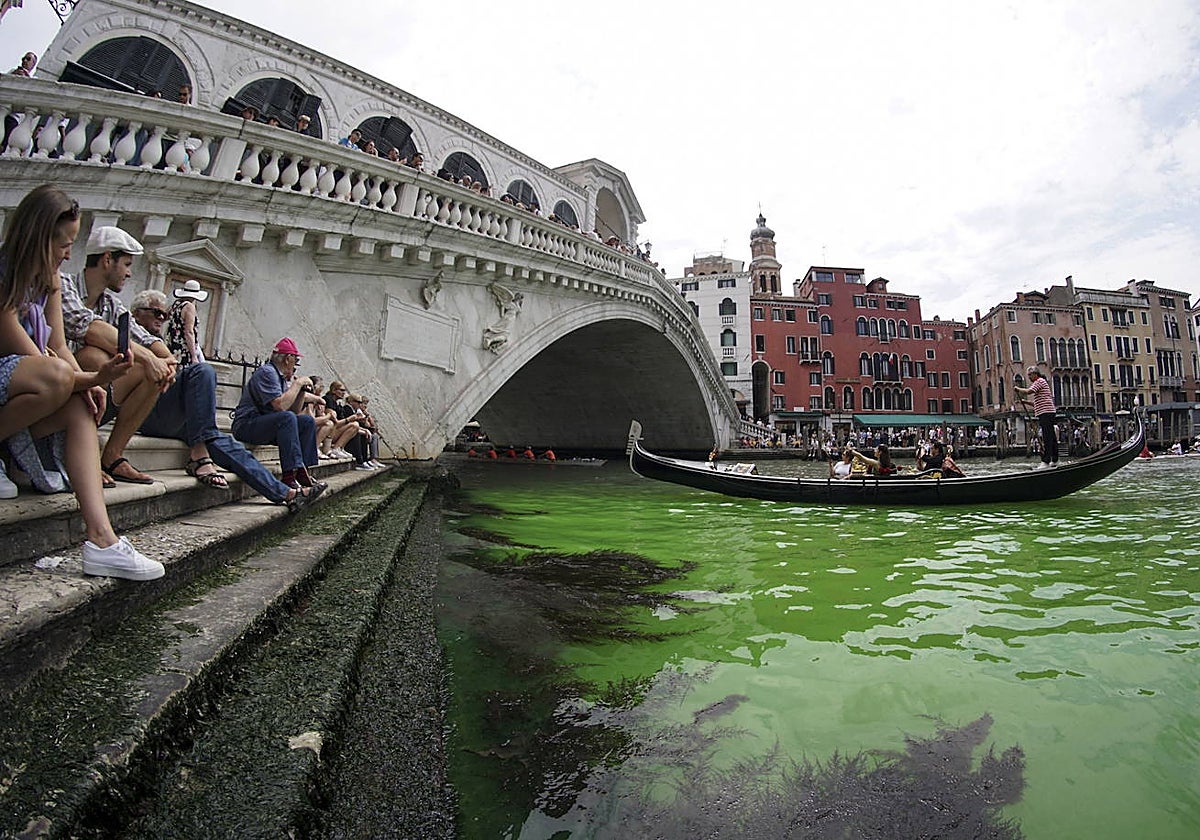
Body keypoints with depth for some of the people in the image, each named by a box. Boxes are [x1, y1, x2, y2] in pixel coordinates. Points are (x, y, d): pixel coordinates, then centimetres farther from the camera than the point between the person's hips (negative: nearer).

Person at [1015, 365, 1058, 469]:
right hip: (1047, 413, 11)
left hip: (1045, 412, -11)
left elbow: (1028, 391, -21)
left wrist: (1018, 389, -5)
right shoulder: (1040, 383, 26)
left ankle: (1046, 462, -17)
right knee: (1051, 437, 12)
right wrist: (1025, 402, 18)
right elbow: (1037, 404, 26)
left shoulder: (1040, 381, -5)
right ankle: (1054, 460, 16)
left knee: (1047, 438, -13)